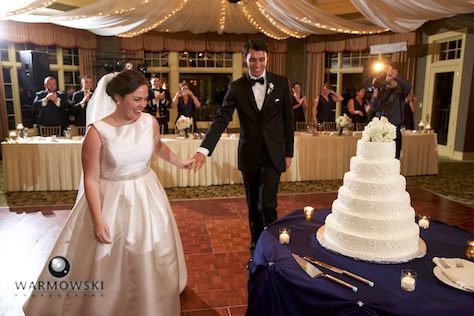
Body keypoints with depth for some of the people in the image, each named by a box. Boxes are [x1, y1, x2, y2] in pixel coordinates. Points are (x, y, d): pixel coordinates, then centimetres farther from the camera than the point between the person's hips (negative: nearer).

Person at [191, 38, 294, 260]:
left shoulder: (281, 83, 0)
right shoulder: (236, 87, -2)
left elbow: (288, 119, 4)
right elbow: (221, 119, -11)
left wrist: (289, 152, 3)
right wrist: (204, 150, -25)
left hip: (273, 154, -1)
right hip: (249, 155, 1)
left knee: (267, 204, -10)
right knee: (253, 206, 13)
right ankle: (256, 248, 30)